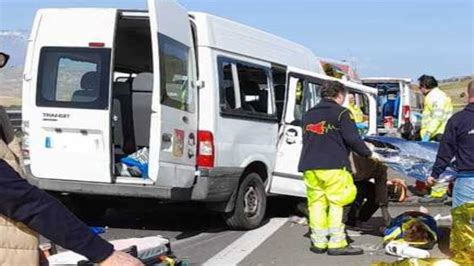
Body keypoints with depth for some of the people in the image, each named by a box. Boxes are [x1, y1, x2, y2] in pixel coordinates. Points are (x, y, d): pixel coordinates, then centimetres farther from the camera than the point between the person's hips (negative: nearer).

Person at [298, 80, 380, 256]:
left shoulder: (309, 114, 21)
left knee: (316, 203, 8)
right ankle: (336, 243, -5)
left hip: (309, 166, 6)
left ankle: (318, 242, 10)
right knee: (336, 203, -2)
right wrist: (368, 153, 4)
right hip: (332, 166, -6)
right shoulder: (341, 113, -1)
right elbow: (352, 139, -8)